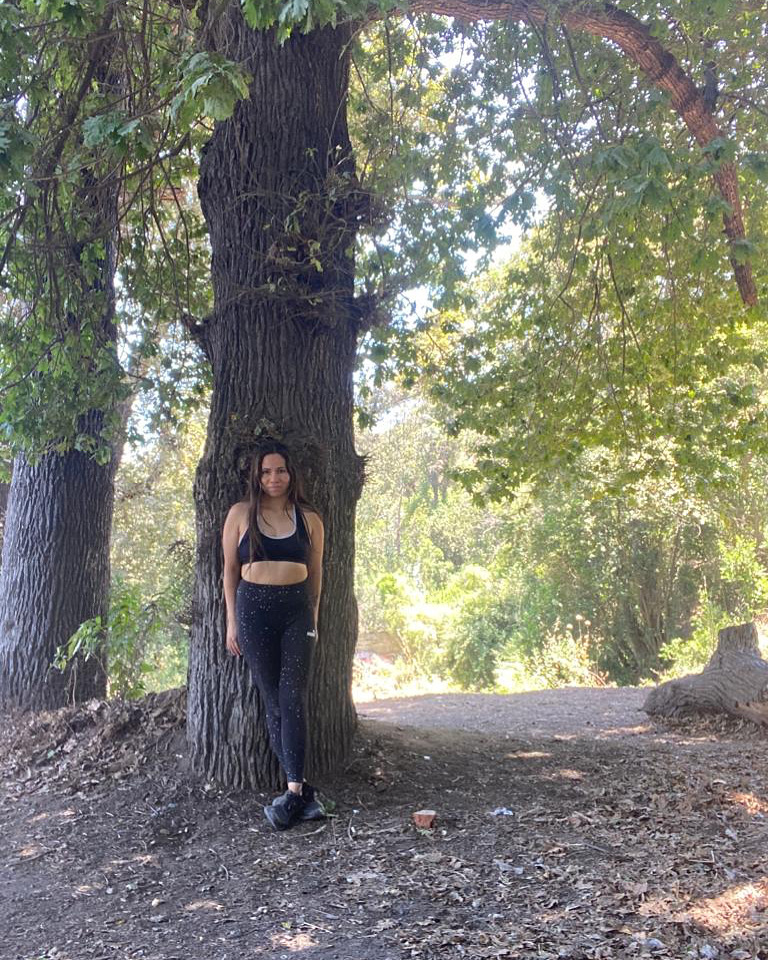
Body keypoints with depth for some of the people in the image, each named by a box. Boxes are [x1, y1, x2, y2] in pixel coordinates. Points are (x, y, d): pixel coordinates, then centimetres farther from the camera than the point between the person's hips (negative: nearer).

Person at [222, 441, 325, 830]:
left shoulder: (308, 519, 8)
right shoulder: (241, 514, 5)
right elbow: (230, 569, 6)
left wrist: (313, 618, 12)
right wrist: (232, 622, 3)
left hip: (297, 611, 0)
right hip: (254, 608, 0)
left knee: (293, 697, -10)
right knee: (273, 702, 1)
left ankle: (293, 791, -9)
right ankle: (301, 790, 8)